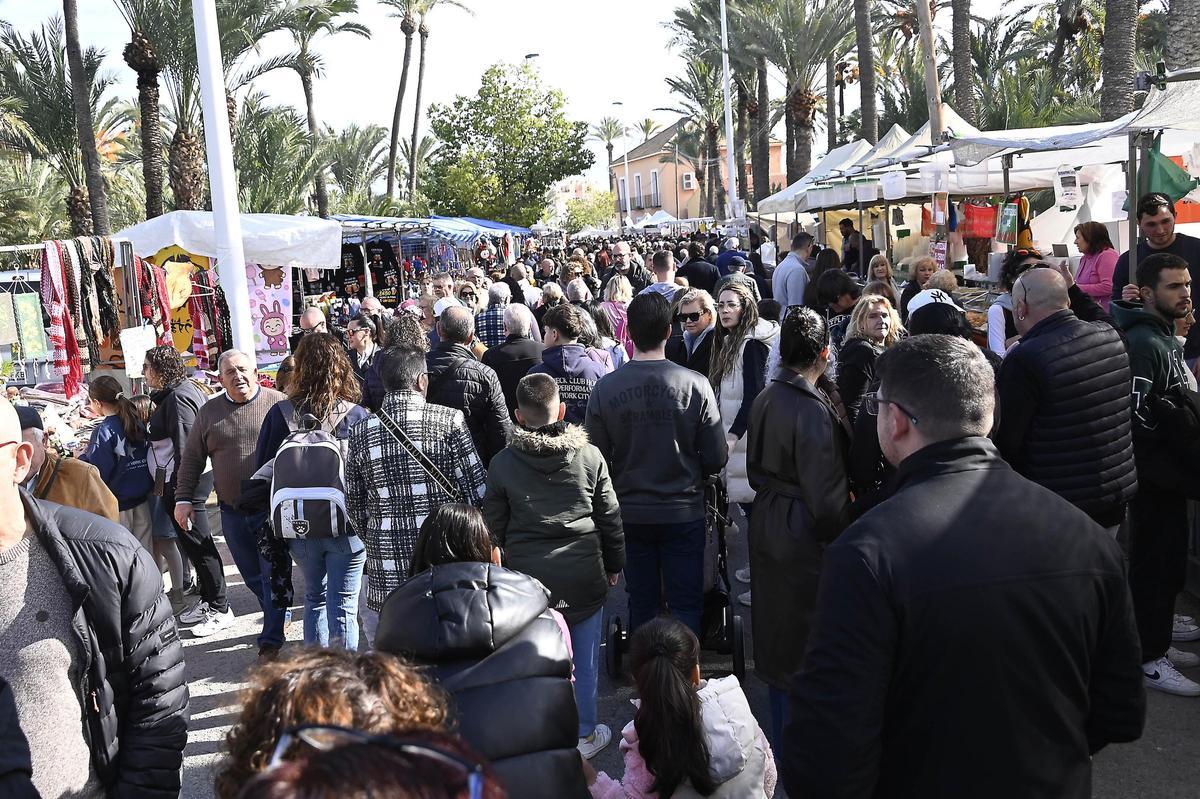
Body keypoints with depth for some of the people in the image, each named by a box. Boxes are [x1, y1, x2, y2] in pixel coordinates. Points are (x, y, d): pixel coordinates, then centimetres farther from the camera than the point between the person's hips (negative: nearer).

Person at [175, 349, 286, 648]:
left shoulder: (277, 403, -2)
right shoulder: (209, 412, 7)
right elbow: (191, 459, 12)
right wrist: (183, 499, 6)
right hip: (232, 512, 4)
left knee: (272, 575, -3)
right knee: (252, 576, 13)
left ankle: (271, 641, 3)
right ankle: (277, 617, 32)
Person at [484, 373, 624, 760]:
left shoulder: (502, 465, -6)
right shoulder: (590, 456, -6)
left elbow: (494, 526, 1)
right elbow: (610, 517, 1)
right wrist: (614, 564, 14)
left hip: (529, 579, 0)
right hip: (584, 578, 0)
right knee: (585, 662, 14)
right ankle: (585, 736, 27)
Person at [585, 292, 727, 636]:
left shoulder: (604, 388, -10)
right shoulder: (695, 385, -13)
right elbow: (716, 459, -9)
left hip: (630, 513, 2)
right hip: (683, 512, -2)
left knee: (641, 604, 16)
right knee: (685, 604, 10)